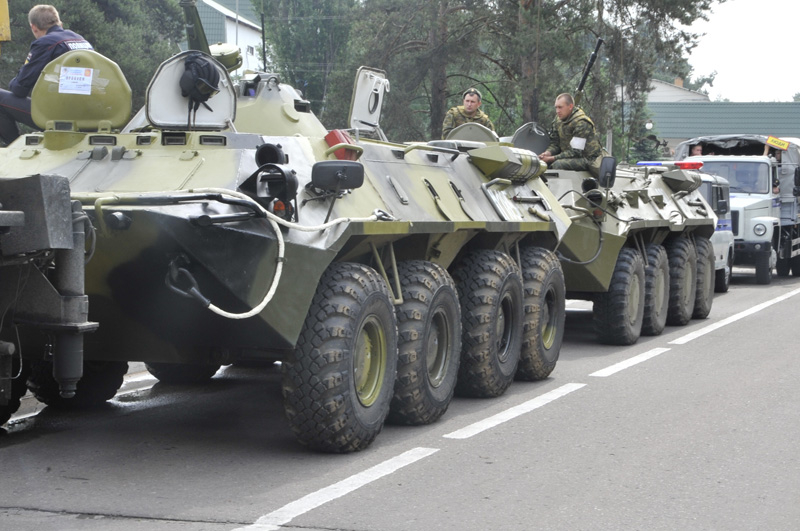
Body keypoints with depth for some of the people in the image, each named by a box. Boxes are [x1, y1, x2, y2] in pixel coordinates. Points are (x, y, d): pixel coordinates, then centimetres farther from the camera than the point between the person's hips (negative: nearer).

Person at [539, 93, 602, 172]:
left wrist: (552, 158, -26)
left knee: (558, 164, -32)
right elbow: (555, 143, 11)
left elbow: (576, 152, -22)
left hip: (588, 159, -8)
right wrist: (548, 153, -13)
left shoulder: (581, 123, -19)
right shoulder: (558, 119, 7)